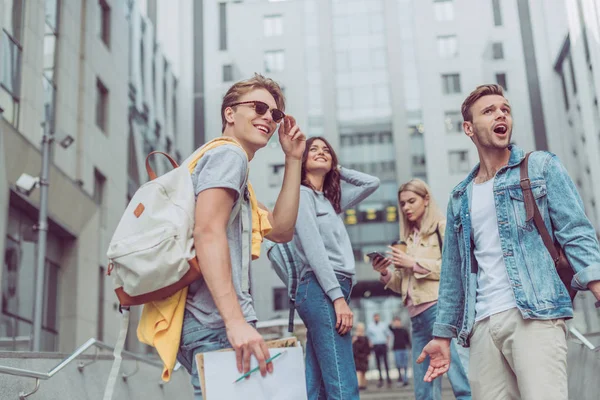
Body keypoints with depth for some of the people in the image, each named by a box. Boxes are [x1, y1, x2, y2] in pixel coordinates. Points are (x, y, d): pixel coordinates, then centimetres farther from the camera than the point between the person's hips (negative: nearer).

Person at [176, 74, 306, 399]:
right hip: (216, 324, -10)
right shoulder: (229, 154, -3)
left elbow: (280, 230, 21)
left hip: (207, 324, 10)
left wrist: (293, 160, 17)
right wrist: (235, 320, -28)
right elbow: (208, 232, -19)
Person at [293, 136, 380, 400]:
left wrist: (337, 169, 23)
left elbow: (372, 183, 29)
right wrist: (339, 297, -18)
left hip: (333, 291, 9)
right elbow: (314, 250, -12)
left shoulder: (332, 200, 23)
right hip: (321, 291, -9)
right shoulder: (301, 194, -1)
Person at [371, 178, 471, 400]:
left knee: (462, 381, -12)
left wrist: (414, 263, -9)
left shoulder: (443, 227, 4)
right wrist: (386, 273, 2)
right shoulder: (408, 238, 21)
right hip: (417, 315, 7)